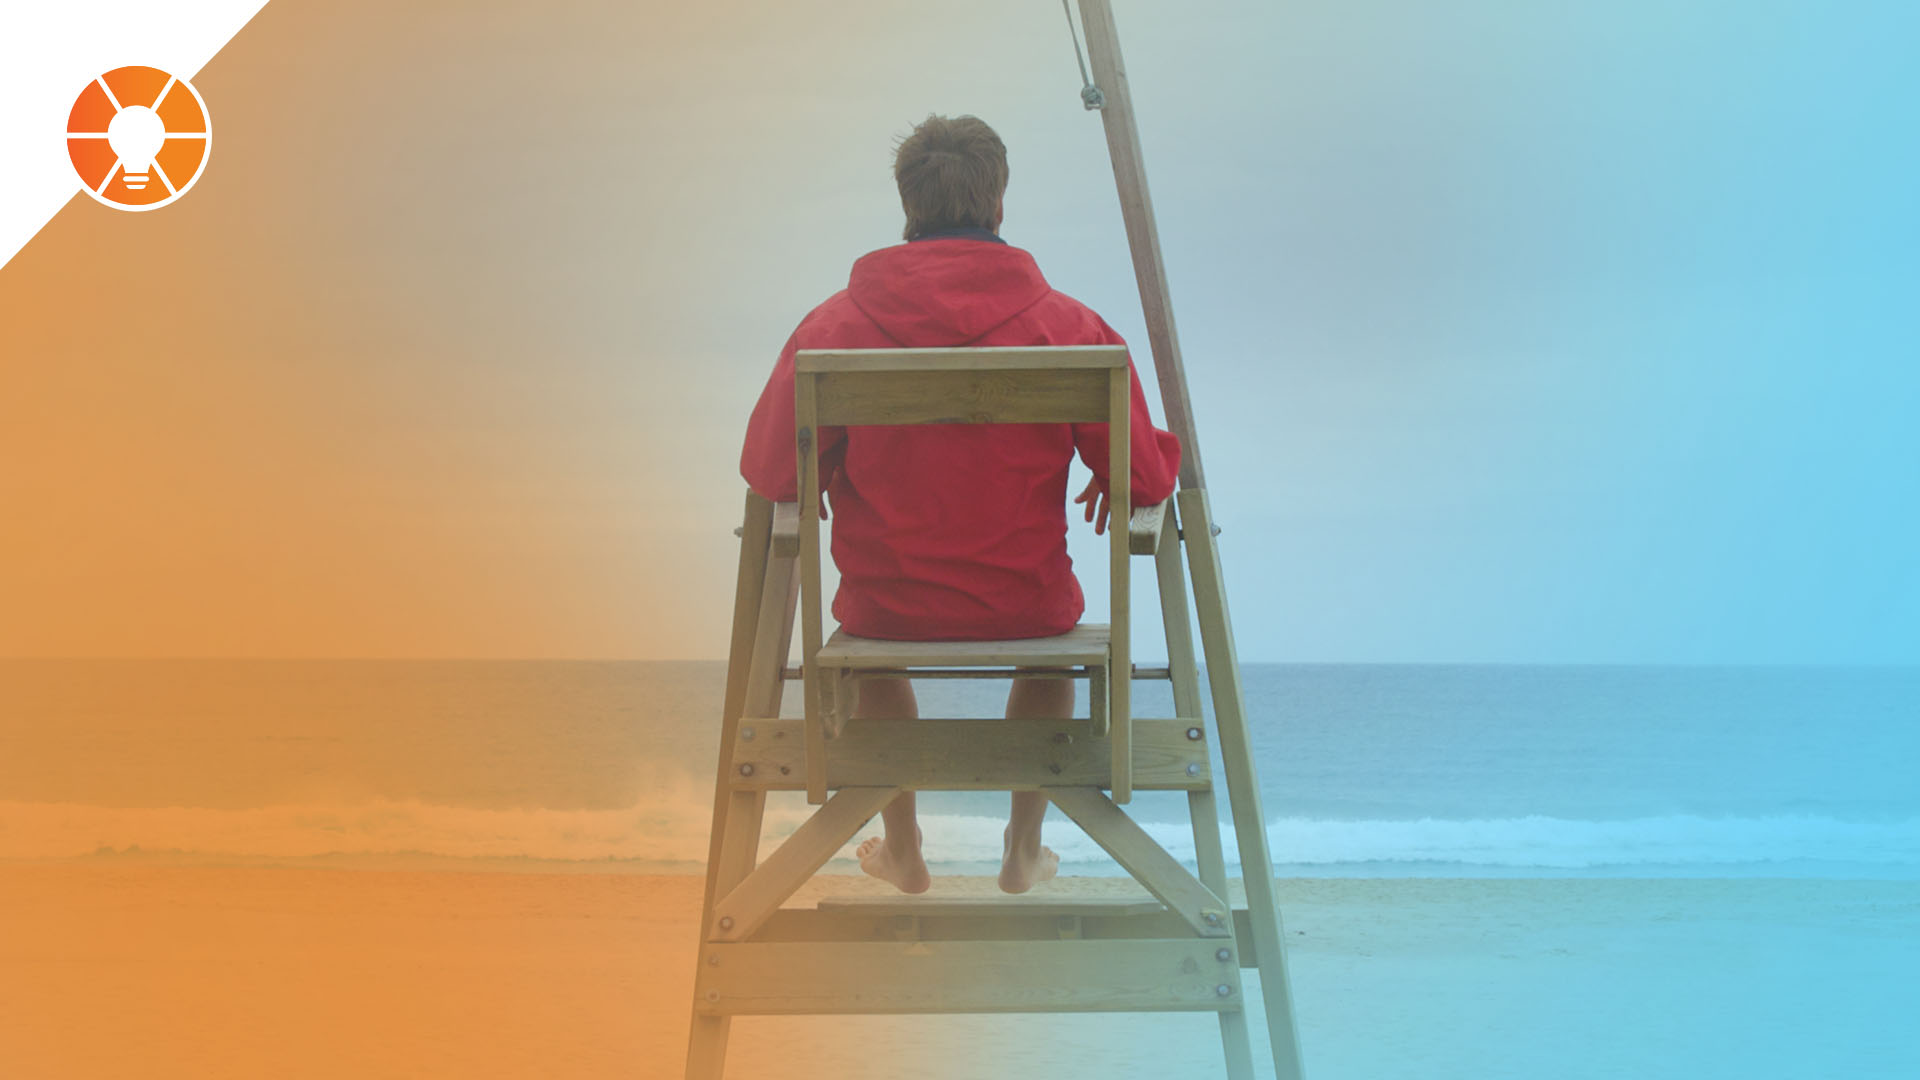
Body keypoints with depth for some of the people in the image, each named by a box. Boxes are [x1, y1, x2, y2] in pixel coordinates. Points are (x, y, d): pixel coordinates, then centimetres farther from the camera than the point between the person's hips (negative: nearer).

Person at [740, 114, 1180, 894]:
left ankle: (902, 846, 45)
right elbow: (1144, 478, -6)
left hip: (885, 608, 1)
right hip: (1022, 608, 0)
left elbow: (773, 472, -3)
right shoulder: (1067, 326, -11)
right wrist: (1113, 481, 18)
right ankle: (1025, 848, 40)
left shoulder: (835, 324, -9)